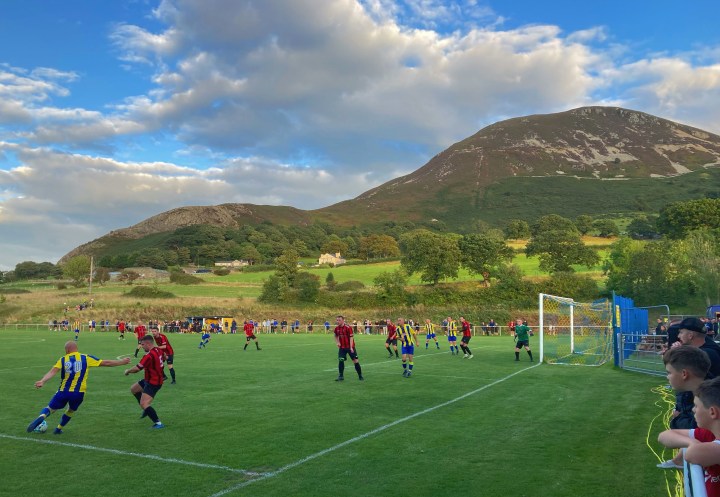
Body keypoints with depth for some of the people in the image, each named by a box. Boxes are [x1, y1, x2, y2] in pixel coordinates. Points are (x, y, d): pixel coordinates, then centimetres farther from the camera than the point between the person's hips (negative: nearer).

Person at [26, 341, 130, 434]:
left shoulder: (63, 360, 4)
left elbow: (53, 371, -13)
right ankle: (58, 429, 33)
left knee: (50, 409, 14)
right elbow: (106, 363, 2)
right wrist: (122, 361, 10)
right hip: (79, 393, 1)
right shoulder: (86, 358, 3)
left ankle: (41, 417, -16)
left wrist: (42, 381, -26)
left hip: (63, 391, -1)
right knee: (71, 411, 28)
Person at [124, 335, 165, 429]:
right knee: (133, 389, 25)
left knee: (143, 404, -16)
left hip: (153, 383, -10)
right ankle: (147, 408, 31)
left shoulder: (149, 355, -27)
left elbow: (137, 368, -24)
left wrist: (127, 371, -4)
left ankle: (158, 423, -12)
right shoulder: (158, 350, 0)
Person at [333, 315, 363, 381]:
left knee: (355, 360, 1)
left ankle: (360, 375, 14)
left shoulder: (348, 328, -16)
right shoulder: (336, 328, 1)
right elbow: (336, 336, 20)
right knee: (340, 360, -8)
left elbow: (351, 337, -16)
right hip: (342, 347, 4)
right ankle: (341, 376, 3)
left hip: (350, 347, -4)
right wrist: (337, 342, 2)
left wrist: (351, 347, -20)